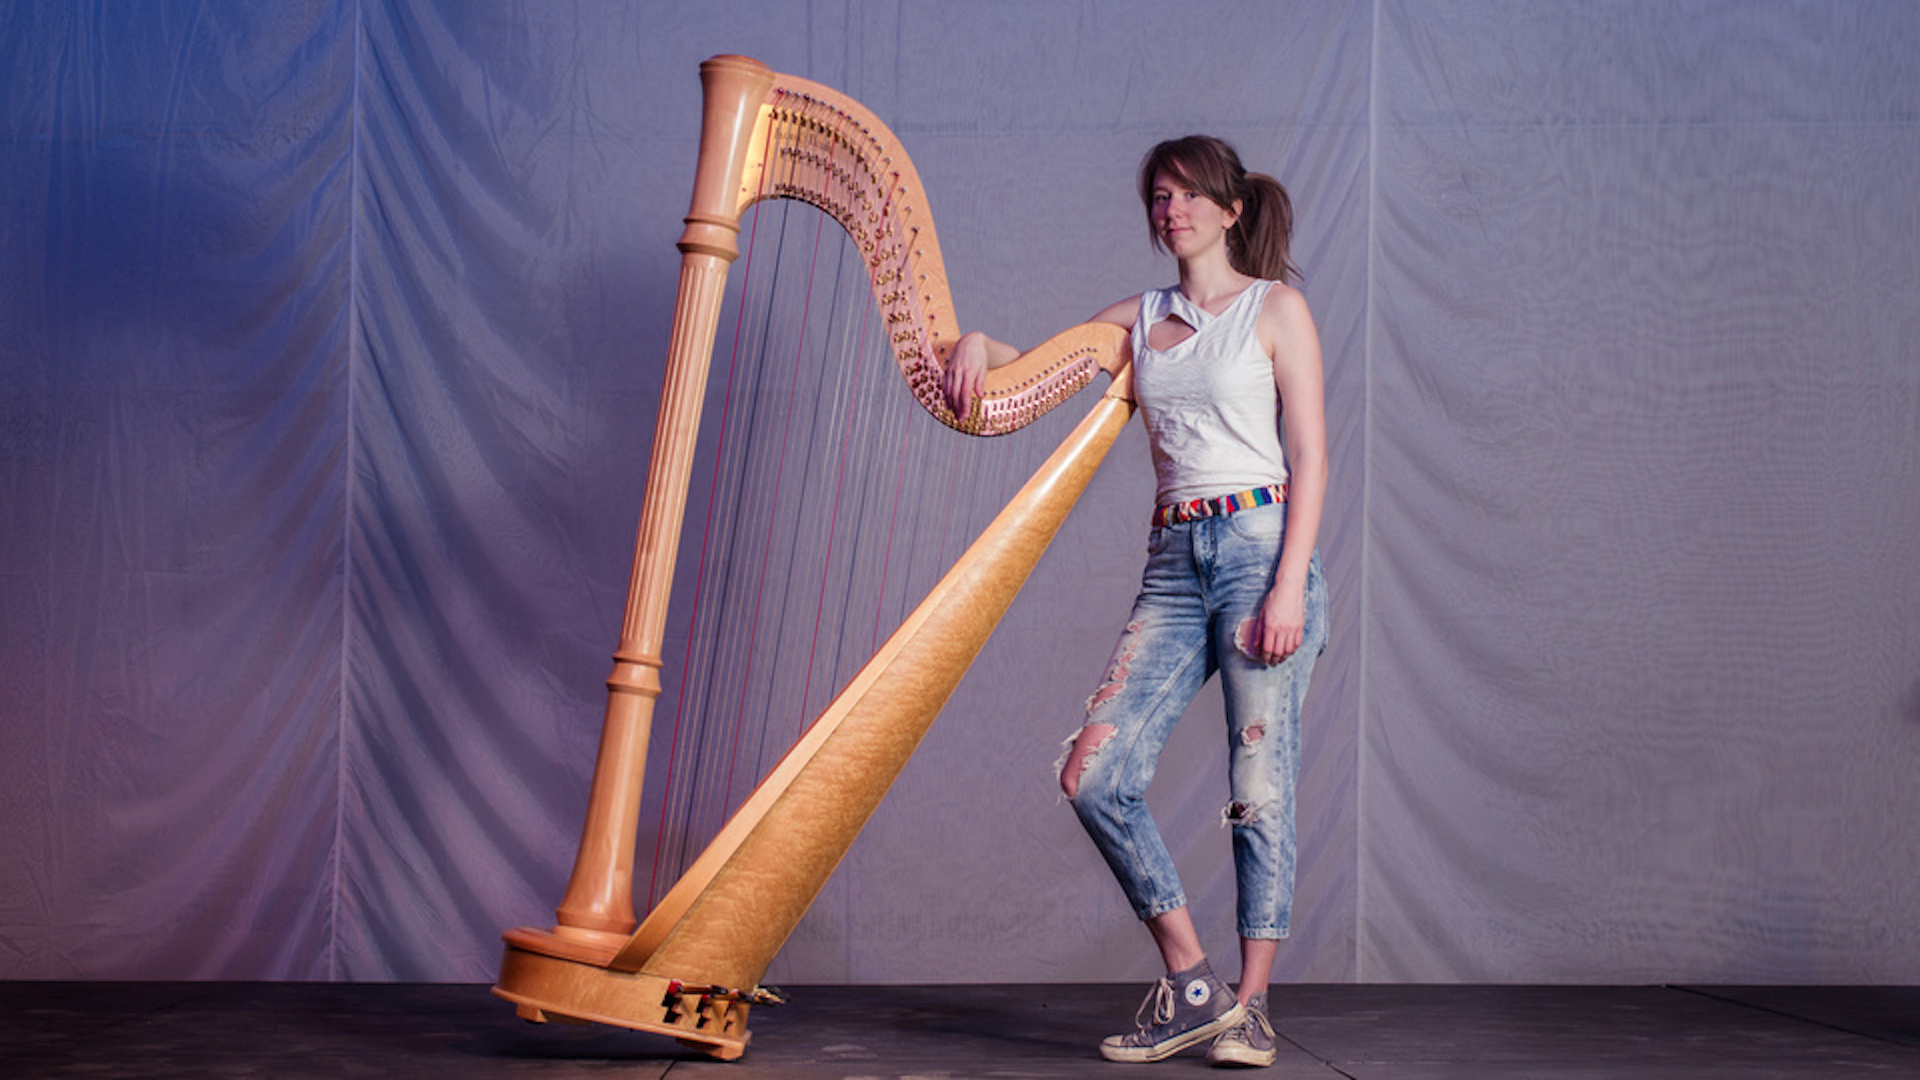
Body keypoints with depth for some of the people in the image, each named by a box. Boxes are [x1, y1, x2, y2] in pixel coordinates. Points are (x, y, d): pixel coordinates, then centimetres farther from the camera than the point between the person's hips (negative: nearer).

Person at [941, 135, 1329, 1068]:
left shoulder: (1274, 308, 2)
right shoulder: (1138, 320, 16)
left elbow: (1309, 456, -4)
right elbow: (1031, 370, 24)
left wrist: (1289, 588, -14)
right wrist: (979, 345, 0)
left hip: (1261, 544, -5)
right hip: (1174, 562, 5)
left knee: (1259, 786, -5)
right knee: (1094, 775, -6)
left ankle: (1249, 1006, 5)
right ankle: (1190, 986, 5)